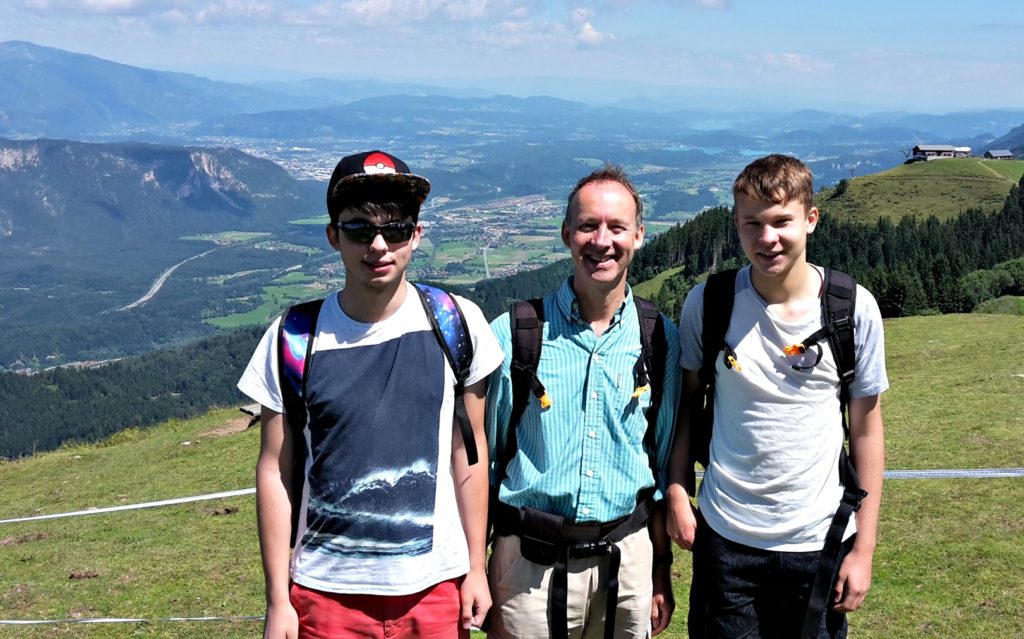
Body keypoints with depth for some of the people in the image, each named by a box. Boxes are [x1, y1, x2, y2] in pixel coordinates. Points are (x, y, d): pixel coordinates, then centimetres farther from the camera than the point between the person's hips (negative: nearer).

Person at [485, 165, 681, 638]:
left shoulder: (660, 338, 2)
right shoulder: (512, 333, -6)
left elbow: (665, 463, 9)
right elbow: (482, 460, 1)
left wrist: (661, 570, 10)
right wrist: (476, 577, 0)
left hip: (627, 557, 2)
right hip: (530, 563, -2)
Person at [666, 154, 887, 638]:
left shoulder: (855, 309, -8)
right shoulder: (706, 303, -7)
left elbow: (866, 428, -1)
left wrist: (864, 548, 0)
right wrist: (676, 493, -2)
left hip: (819, 542, 0)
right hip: (724, 536, 0)